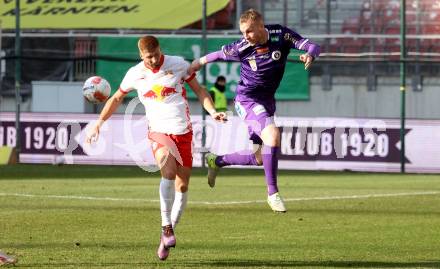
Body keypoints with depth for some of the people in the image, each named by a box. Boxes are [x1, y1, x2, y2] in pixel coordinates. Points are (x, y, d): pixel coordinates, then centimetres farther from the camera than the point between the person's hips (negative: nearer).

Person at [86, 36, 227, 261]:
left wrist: (212, 111, -7)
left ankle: (168, 235, 14)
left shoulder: (178, 64, -2)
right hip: (159, 132, -1)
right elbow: (116, 99, 16)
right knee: (168, 171, -29)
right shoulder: (134, 74, 1)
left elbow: (199, 90, 8)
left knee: (182, 185, 1)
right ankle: (166, 227, -24)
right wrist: (99, 124, 12)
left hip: (183, 132, 1)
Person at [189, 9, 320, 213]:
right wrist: (198, 63, 10)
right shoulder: (241, 48, -16)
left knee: (259, 158, 11)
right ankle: (273, 193, -20)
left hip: (267, 101, 5)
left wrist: (309, 55, -37)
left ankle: (216, 161, 36)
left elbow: (312, 47, -16)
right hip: (247, 99, -5)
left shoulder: (281, 35, -11)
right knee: (272, 135, -29)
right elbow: (218, 55, 1)